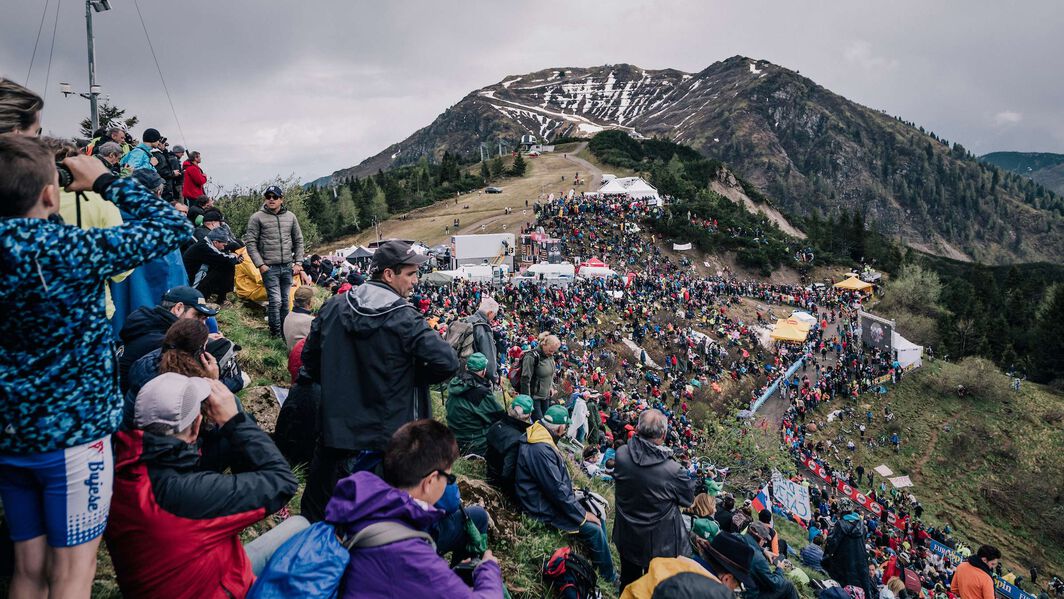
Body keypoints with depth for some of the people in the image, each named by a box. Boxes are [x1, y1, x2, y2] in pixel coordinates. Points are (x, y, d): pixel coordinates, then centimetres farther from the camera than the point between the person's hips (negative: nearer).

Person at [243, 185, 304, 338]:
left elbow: (298, 241, 14)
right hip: (269, 267, -4)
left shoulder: (290, 217, 9)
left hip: (287, 266, 4)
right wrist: (260, 264, -11)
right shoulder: (257, 218, -2)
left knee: (285, 300, 12)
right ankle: (276, 333, 4)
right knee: (275, 300, -8)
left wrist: (298, 262, 6)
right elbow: (250, 242, -4)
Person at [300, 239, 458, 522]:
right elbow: (447, 363, -23)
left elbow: (310, 356, 9)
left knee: (316, 512, 21)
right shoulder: (404, 318, -18)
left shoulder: (334, 306, -1)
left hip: (335, 428, 5)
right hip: (389, 434, -4)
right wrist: (413, 378, -5)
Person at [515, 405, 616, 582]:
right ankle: (610, 578, 8)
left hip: (553, 498, 10)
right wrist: (583, 515, -16)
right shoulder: (541, 450, -29)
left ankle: (602, 560, 18)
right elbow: (556, 490, -26)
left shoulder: (539, 438, 3)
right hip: (545, 510, -10)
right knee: (594, 528, -11)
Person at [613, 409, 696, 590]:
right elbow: (689, 499, -14)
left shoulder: (621, 454, -21)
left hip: (627, 538, 4)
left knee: (628, 582, 28)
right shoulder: (672, 470, -33)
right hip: (659, 543, -4)